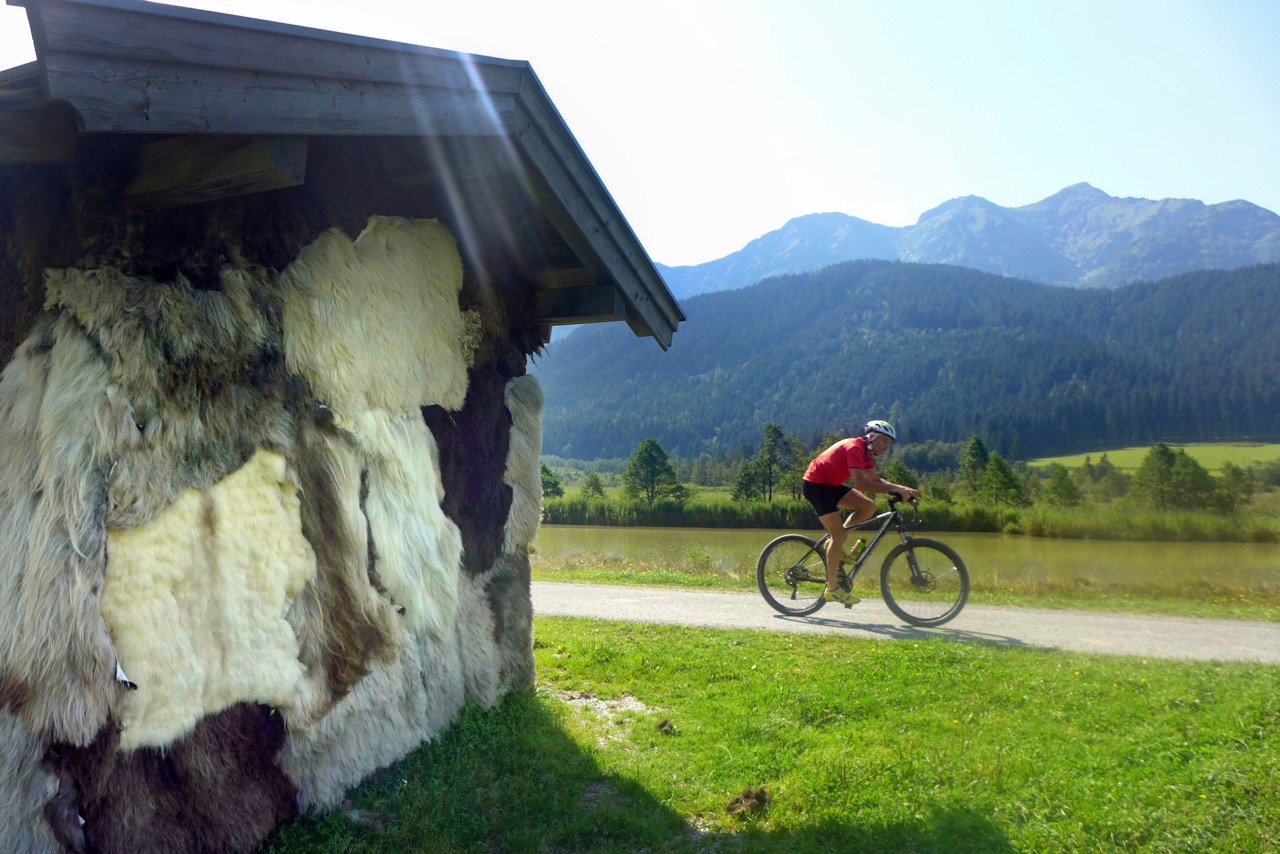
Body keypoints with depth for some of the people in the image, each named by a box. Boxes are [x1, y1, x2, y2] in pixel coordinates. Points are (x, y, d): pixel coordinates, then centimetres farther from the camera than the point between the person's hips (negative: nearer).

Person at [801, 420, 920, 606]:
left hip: (831, 484, 10)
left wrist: (902, 489, -8)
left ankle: (835, 544, 7)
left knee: (868, 507, 0)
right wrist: (894, 489, -35)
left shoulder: (866, 452, 8)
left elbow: (876, 480, 7)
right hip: (816, 484, -10)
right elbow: (860, 482, -33)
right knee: (839, 534, -14)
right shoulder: (854, 448, -23)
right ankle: (832, 589, -9)